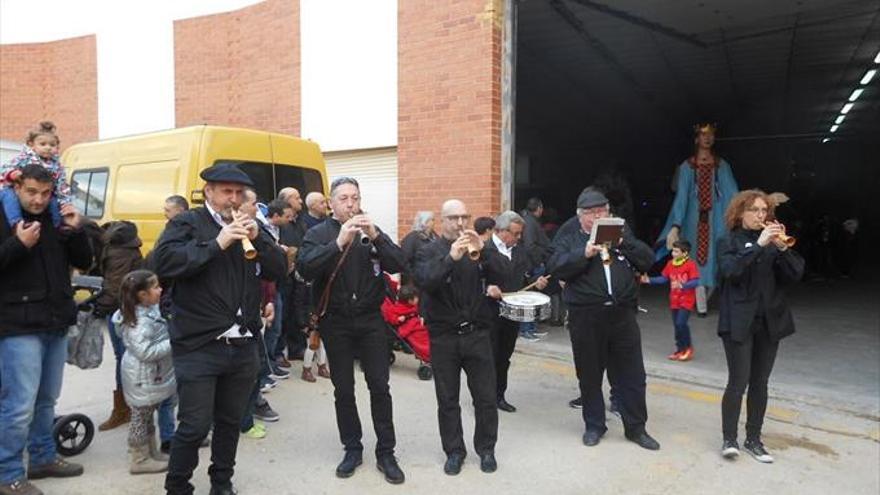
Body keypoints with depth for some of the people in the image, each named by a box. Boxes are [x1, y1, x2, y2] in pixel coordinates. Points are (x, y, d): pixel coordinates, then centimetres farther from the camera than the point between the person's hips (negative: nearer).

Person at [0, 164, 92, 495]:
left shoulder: (55, 220, 11)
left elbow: (84, 263, 11)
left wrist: (77, 230, -3)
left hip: (56, 325, 6)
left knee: (47, 399, 16)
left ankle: (43, 458, 30)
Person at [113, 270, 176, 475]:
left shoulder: (149, 311, 3)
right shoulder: (140, 322, -26)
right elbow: (146, 352, -29)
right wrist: (172, 344, -25)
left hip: (151, 375, 9)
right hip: (143, 378, -9)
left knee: (147, 415, 19)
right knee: (141, 416, 4)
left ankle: (152, 452, 33)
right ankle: (139, 459, 18)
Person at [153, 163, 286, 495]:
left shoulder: (249, 227, 13)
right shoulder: (187, 224, -2)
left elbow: (280, 270, 7)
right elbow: (165, 263, -19)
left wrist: (257, 239, -8)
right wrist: (216, 244, -23)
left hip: (243, 346, 5)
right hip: (198, 347, -5)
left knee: (230, 421, 16)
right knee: (194, 426, 0)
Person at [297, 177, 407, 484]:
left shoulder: (372, 231, 4)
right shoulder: (318, 234, -2)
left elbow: (399, 266, -8)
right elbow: (305, 268, -20)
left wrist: (375, 237, -23)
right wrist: (339, 242, -31)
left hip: (370, 320, 1)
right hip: (335, 323, -1)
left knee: (379, 387, 3)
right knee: (343, 390, 9)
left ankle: (386, 453, 15)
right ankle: (352, 449, 26)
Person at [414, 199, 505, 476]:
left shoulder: (479, 249, 7)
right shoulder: (429, 252, 0)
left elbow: (502, 277, -7)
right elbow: (424, 282, -18)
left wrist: (483, 251, -23)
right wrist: (451, 258, -30)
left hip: (477, 333, 1)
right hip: (443, 336, -1)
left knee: (486, 397, 6)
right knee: (447, 400, 10)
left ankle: (486, 449, 26)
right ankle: (454, 451, 26)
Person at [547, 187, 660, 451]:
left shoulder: (622, 235, 16)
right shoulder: (568, 241, 7)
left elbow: (647, 259, 4)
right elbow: (556, 267, -10)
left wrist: (623, 242, -9)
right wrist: (585, 254, -20)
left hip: (622, 314, 2)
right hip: (585, 317, -2)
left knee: (632, 375, 8)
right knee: (590, 375, 9)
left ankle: (636, 427, 24)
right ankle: (594, 425, 27)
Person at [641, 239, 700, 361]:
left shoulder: (691, 265, -13)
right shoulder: (670, 264, 5)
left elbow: (695, 282, -20)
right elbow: (663, 278, 7)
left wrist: (682, 285, -31)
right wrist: (649, 280, -3)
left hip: (686, 301, -6)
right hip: (674, 300, 6)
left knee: (681, 323, -14)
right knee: (677, 325, 11)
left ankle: (688, 347, 7)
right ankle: (680, 349, 24)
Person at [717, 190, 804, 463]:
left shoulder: (772, 241, 10)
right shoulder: (729, 241, -1)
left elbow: (796, 274, 0)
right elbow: (729, 270, -19)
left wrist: (782, 248, -15)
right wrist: (758, 245, -25)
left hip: (770, 321, 4)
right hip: (739, 322, -4)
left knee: (760, 383, 9)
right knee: (738, 382, -7)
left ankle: (753, 439, 20)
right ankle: (729, 439, 6)